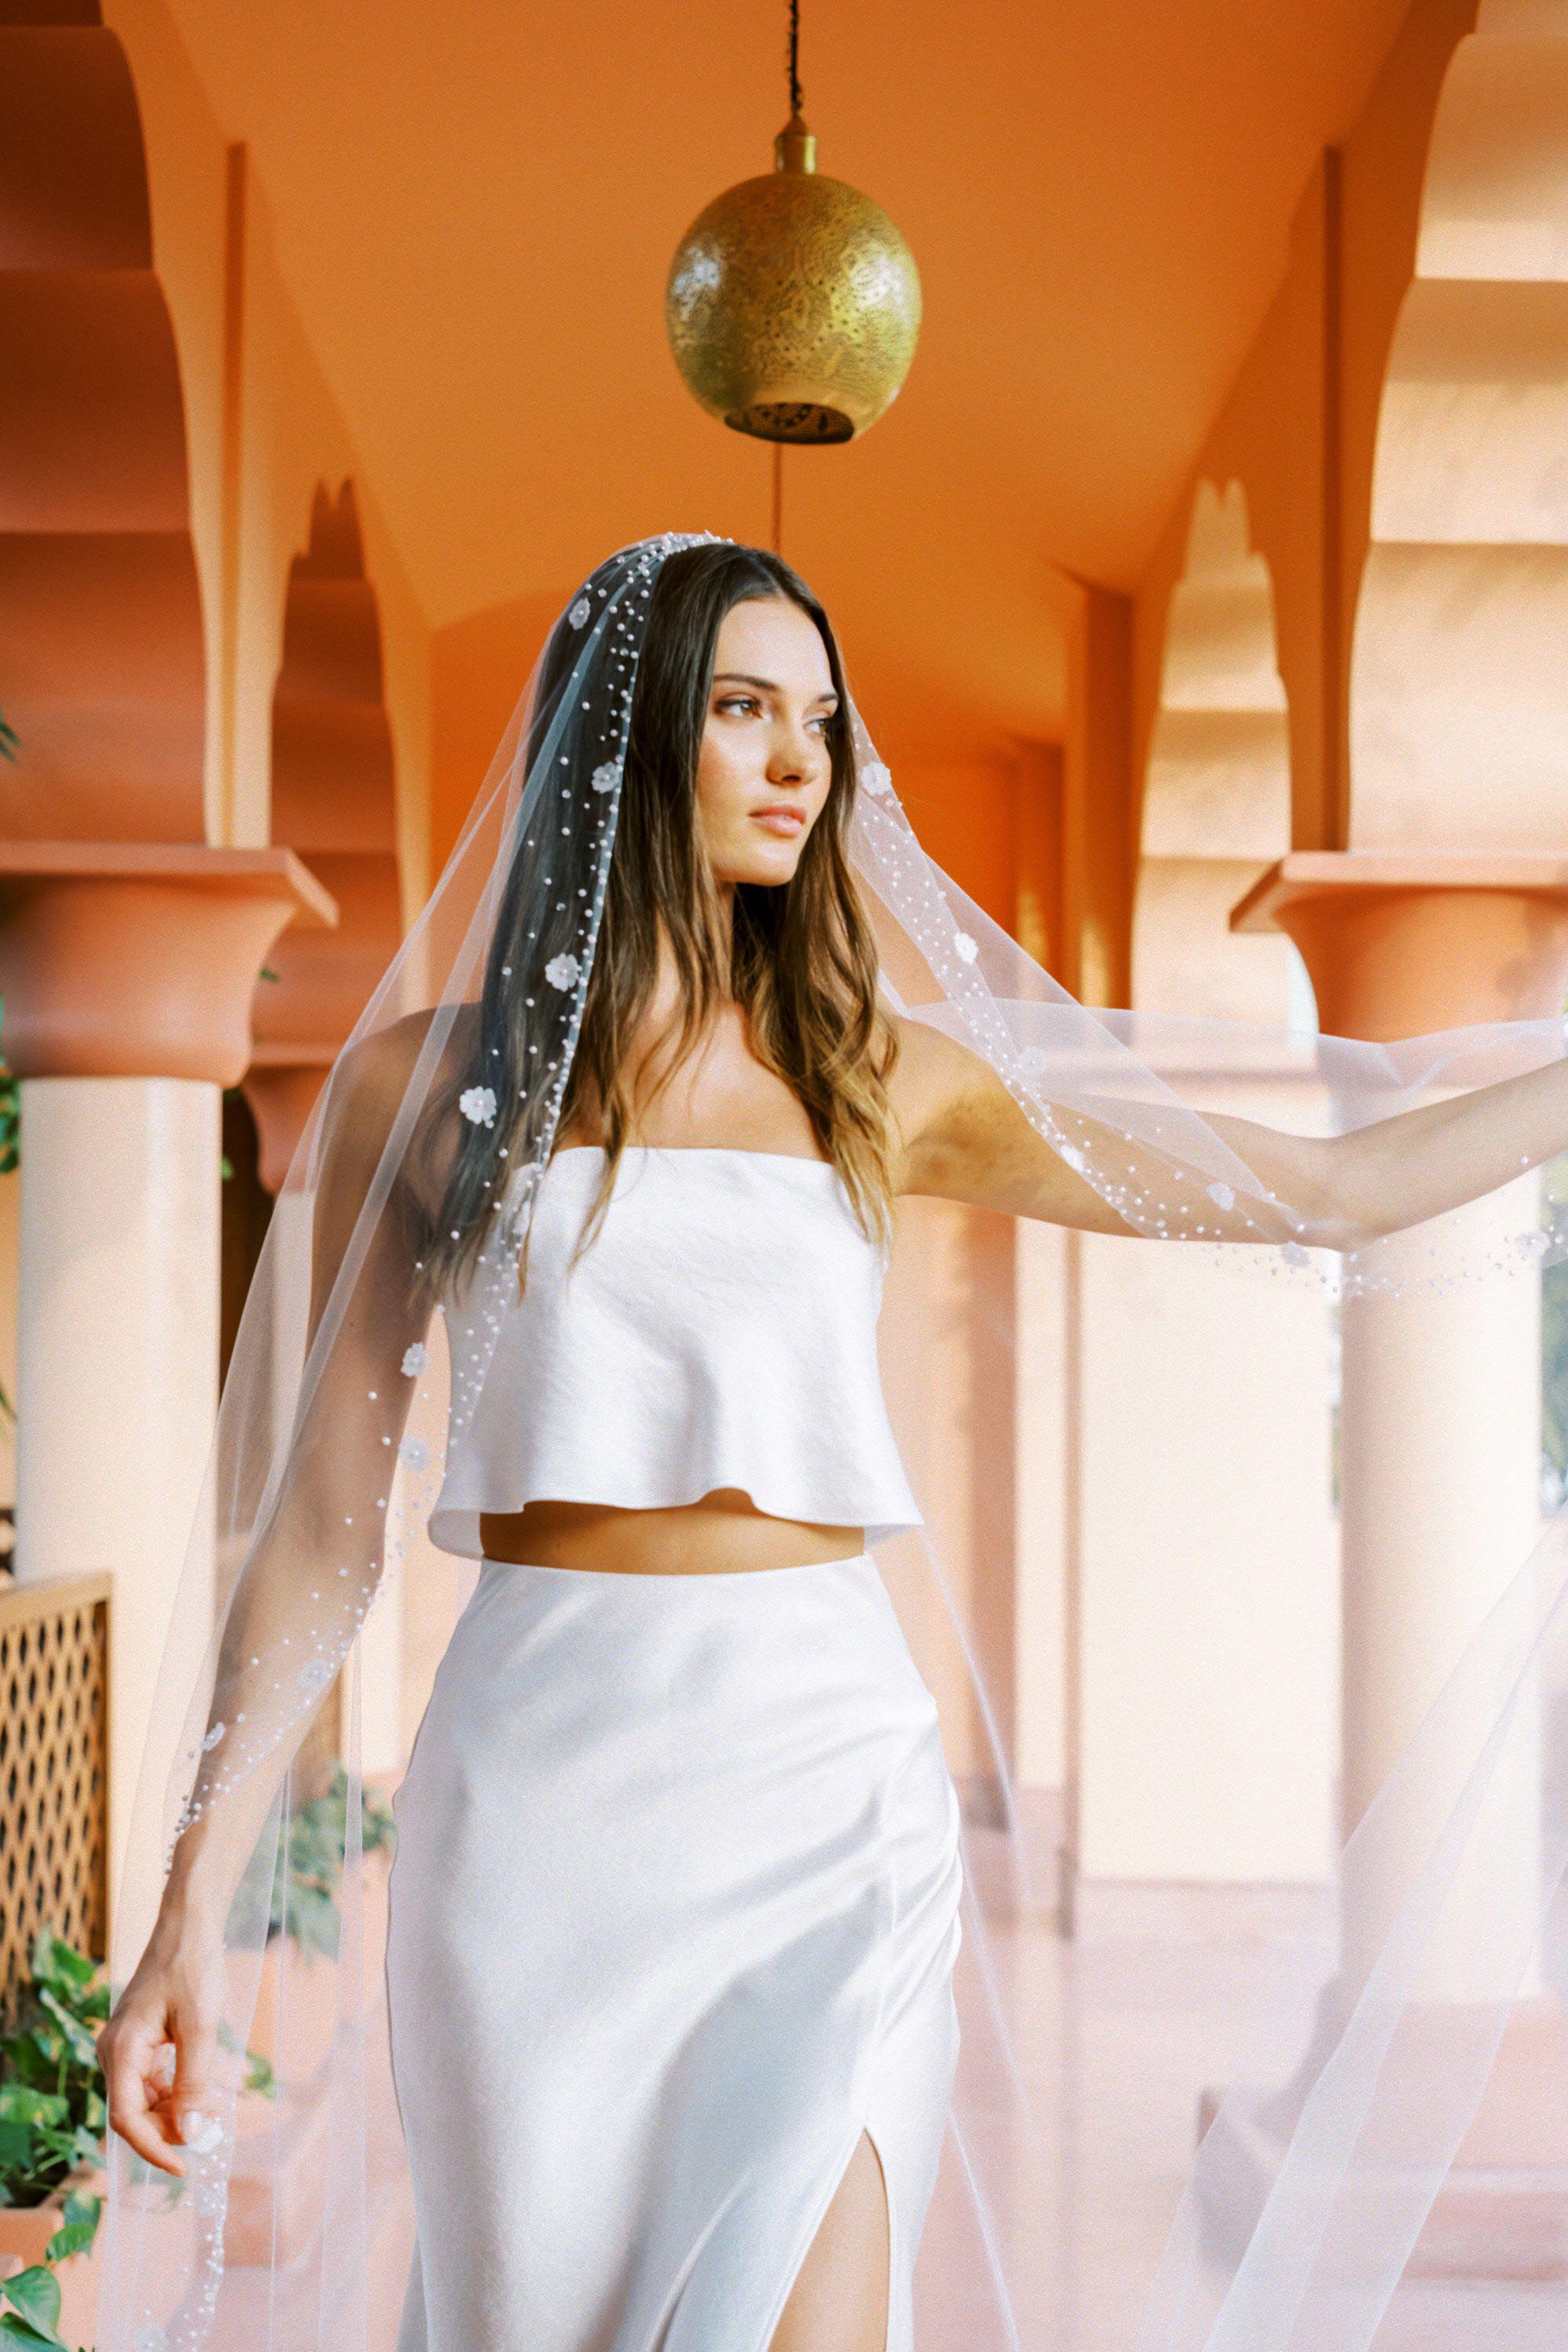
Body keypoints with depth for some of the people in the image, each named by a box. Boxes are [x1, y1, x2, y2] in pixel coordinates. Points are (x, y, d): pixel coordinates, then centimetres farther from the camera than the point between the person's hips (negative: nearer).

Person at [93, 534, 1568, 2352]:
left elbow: (1333, 1189, 14)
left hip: (828, 1765, 1)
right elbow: (323, 1520, 4)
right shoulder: (424, 1083, 5)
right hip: (541, 1787, 0)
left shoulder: (880, 1079, 9)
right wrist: (193, 1918, 0)